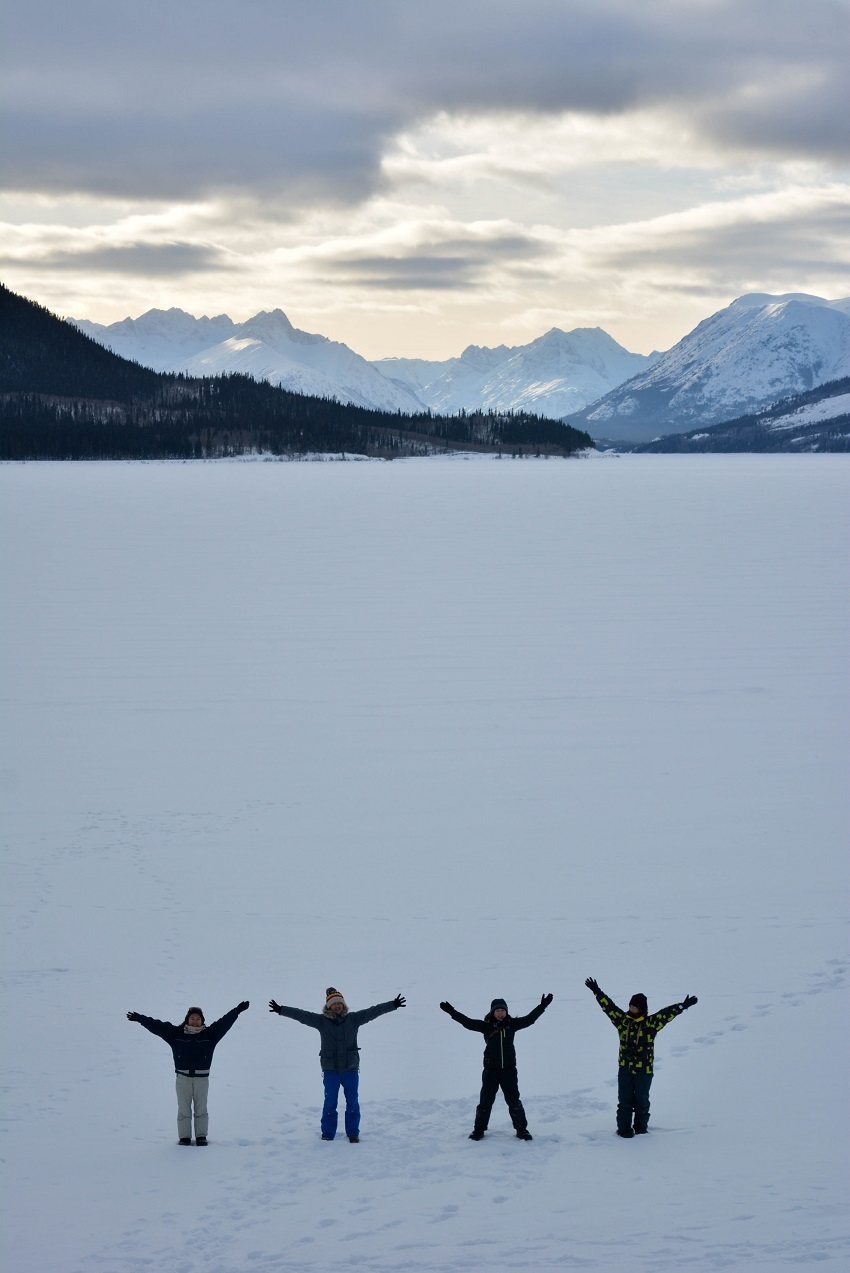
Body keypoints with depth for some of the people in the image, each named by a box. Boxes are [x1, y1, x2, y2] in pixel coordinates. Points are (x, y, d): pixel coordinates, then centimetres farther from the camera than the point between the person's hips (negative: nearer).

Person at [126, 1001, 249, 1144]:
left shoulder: (210, 1034, 2)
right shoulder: (176, 1033, 1)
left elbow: (224, 1022, 0)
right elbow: (157, 1026, 0)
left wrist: (238, 1010, -6)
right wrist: (140, 1018, -3)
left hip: (202, 1077, 0)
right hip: (183, 1077, 0)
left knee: (201, 1108, 6)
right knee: (183, 1109, 3)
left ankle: (201, 1136, 14)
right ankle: (184, 1137, 9)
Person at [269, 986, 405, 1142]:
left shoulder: (353, 1019, 1)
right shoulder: (321, 1021, -3)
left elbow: (373, 1011, -2)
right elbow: (301, 1015, -7)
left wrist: (393, 1005, -6)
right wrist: (281, 1010, -15)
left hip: (351, 1069, 1)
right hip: (330, 1070, -1)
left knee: (352, 1102, 8)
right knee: (330, 1103, 6)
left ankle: (353, 1132, 19)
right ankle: (327, 1133, 16)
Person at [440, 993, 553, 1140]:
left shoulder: (512, 1024, 2)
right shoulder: (486, 1026, -3)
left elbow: (529, 1019, 5)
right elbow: (467, 1022, -7)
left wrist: (542, 1006, 0)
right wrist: (451, 1011, -12)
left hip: (509, 1069, 1)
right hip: (491, 1069, -1)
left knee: (514, 1100, 6)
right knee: (486, 1100, 4)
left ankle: (521, 1129, 15)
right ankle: (479, 1129, 15)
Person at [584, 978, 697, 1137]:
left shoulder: (651, 1023, -5)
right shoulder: (622, 1020, 2)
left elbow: (668, 1013, -12)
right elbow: (608, 1006, 6)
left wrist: (683, 1006, -23)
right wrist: (597, 991, 6)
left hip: (644, 1070, -2)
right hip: (625, 1069, 2)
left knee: (641, 1100, 9)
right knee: (625, 1101, 5)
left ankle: (640, 1128, 23)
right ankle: (624, 1129, 12)